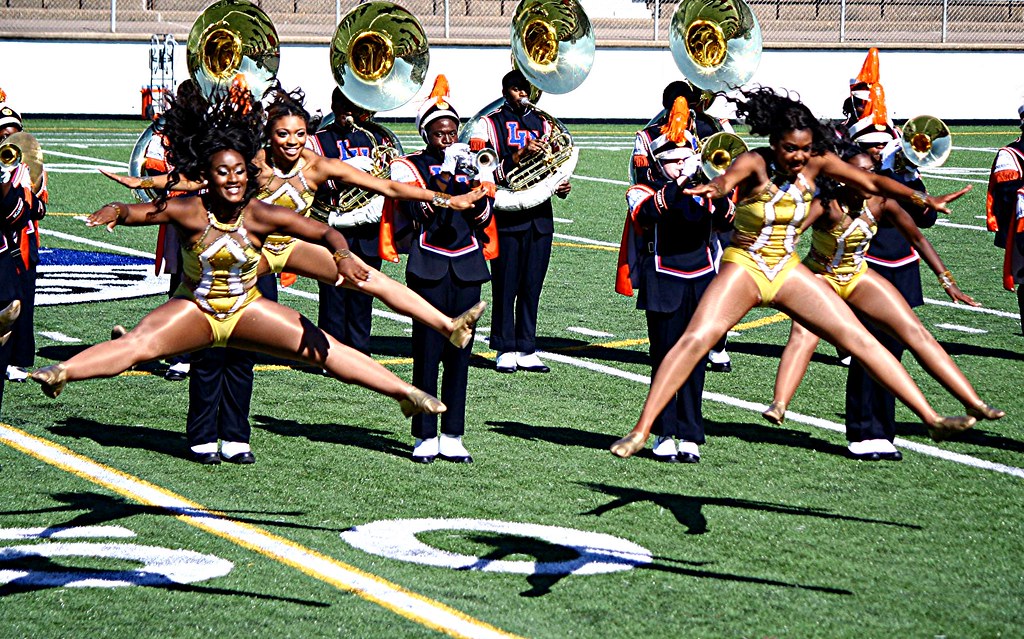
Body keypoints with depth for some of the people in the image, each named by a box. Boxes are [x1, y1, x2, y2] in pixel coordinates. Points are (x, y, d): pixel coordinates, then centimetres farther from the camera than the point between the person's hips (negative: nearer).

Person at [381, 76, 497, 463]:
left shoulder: (472, 166, 13)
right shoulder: (411, 168, 3)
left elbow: (484, 216, 3)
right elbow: (422, 211, -12)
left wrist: (476, 185, -13)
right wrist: (446, 175, -17)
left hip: (467, 270, 3)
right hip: (429, 268, -3)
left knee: (459, 354, 4)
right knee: (427, 354, -4)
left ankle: (452, 437, 9)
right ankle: (425, 438, 2)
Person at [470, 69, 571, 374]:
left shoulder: (543, 123, 16)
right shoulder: (491, 123, 2)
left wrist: (561, 186, 0)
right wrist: (520, 156, -22)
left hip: (540, 216, 4)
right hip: (507, 217, -4)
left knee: (532, 286, 5)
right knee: (506, 287, -1)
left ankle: (526, 351, 10)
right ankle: (505, 350, 7)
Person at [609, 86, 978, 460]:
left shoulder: (816, 162, -5)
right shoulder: (755, 163, -18)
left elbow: (871, 182, -4)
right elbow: (727, 180, -40)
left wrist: (921, 199, -19)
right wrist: (714, 188, -65)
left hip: (788, 270, 4)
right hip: (744, 267, -4)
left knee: (859, 339, -1)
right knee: (695, 341, -23)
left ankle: (931, 419, 2)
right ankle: (640, 431, -21)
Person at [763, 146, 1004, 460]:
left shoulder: (881, 201, -13)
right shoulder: (826, 204, -25)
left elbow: (917, 239, -2)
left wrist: (947, 281, -2)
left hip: (858, 277, 4)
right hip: (819, 277, -4)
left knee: (916, 333, -5)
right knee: (803, 335, -33)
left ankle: (974, 403, -4)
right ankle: (779, 405, -50)